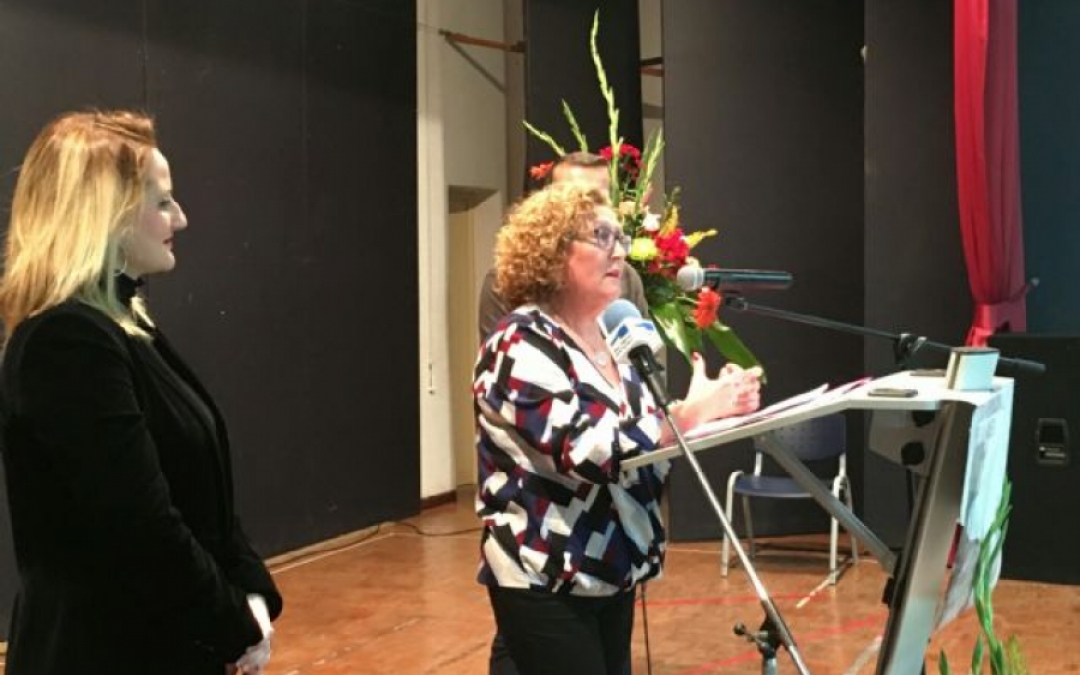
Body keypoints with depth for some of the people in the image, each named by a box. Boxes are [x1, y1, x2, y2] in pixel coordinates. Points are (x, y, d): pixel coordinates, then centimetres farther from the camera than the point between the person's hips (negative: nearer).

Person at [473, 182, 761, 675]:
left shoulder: (609, 338, 11)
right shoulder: (522, 345, -15)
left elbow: (642, 441, 14)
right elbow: (588, 452, -26)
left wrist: (715, 409, -3)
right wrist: (691, 413, -24)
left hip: (611, 571, 8)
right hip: (547, 582, -8)